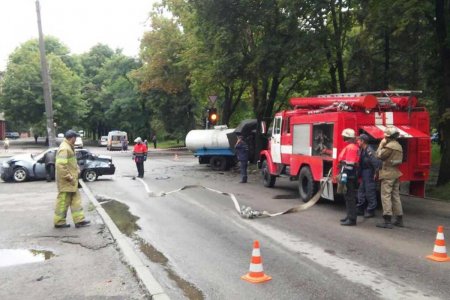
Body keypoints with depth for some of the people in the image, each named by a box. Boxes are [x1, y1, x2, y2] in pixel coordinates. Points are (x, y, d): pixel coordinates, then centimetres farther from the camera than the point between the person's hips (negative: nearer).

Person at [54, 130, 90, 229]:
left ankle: (79, 220, 15)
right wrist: (68, 177, -22)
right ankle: (59, 222, 12)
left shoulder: (68, 147, 14)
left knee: (75, 200, 11)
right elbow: (60, 165, -27)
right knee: (63, 201, 1)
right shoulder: (64, 149, -20)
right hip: (66, 181, -10)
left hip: (71, 181, 10)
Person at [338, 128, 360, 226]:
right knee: (349, 196, 17)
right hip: (351, 176, 11)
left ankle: (351, 219, -4)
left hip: (349, 176, -11)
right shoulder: (354, 147, 18)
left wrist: (344, 175, -24)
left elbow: (349, 163, -22)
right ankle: (350, 216, 26)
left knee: (350, 197, -7)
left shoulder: (350, 147, -16)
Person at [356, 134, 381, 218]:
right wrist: (359, 173, 11)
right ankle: (360, 209, 24)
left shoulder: (369, 151, -20)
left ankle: (371, 211, 8)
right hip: (364, 174, 10)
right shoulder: (362, 150, 9)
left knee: (370, 192, -2)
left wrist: (376, 173, -21)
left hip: (370, 174, -10)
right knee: (361, 191, 15)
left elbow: (376, 162, -26)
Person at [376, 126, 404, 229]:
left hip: (388, 174, -9)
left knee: (386, 196, -7)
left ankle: (387, 221, -9)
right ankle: (399, 219, 20)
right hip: (396, 173, 9)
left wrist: (381, 144, -3)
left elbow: (379, 155, -13)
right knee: (395, 196, 15)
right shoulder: (399, 146, 15)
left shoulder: (389, 146, -15)